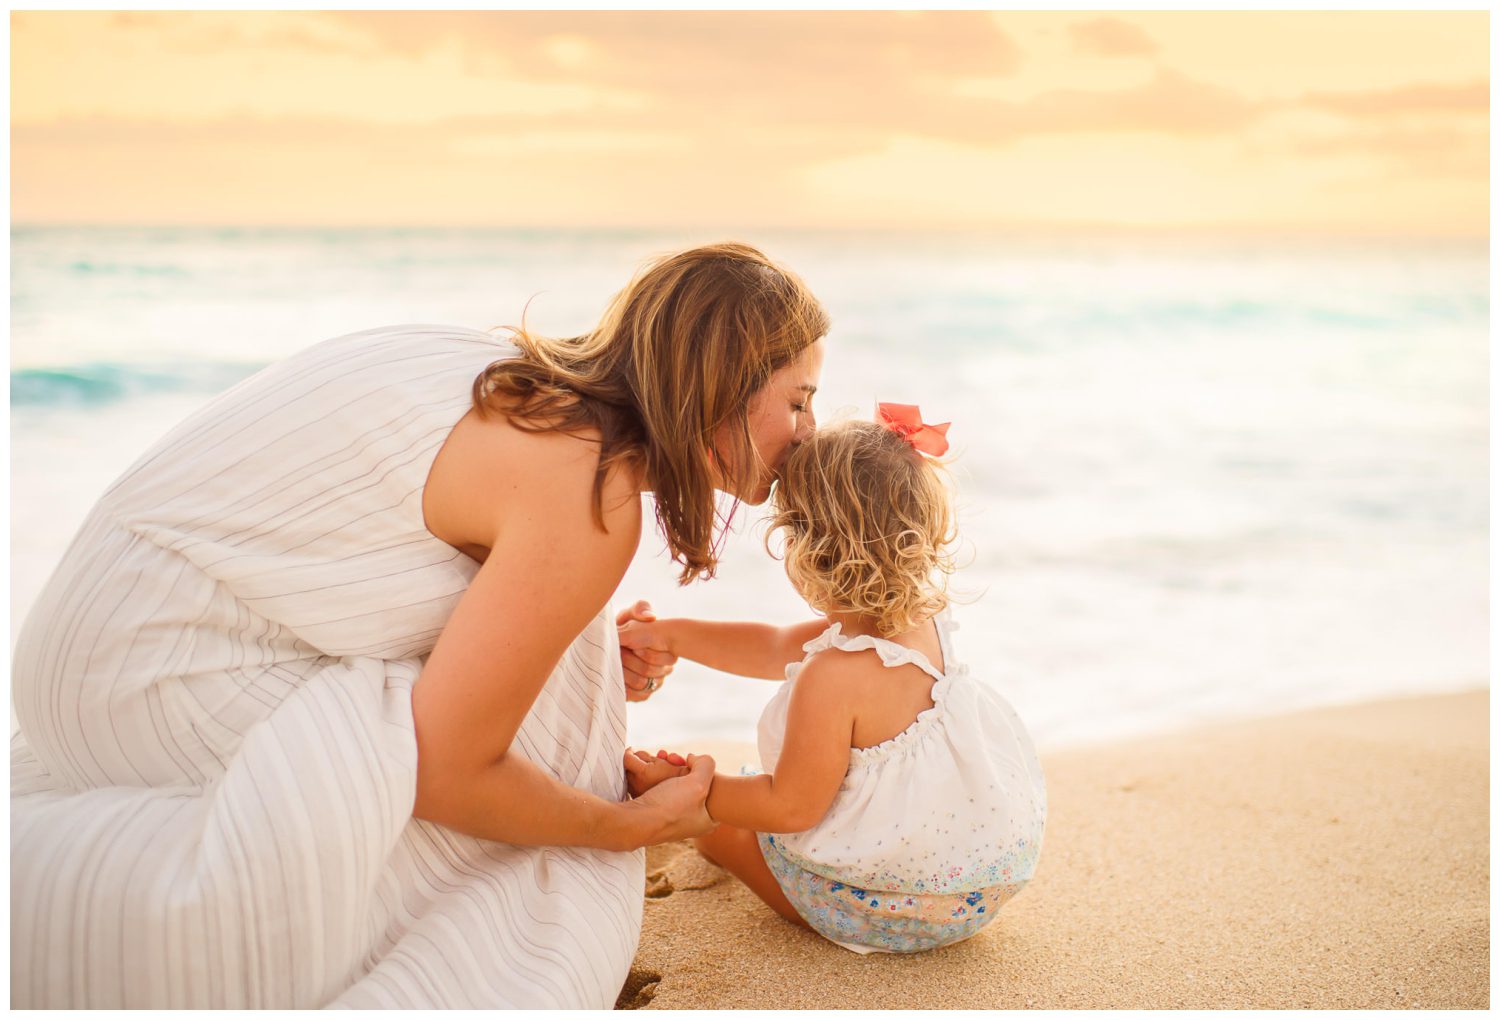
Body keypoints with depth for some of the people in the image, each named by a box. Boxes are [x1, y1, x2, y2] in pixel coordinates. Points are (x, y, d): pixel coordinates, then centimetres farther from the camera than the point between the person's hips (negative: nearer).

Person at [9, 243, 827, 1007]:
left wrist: (585, 661, 6)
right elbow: (446, 772, -19)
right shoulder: (594, 489, -22)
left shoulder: (529, 383, 5)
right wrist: (639, 824, -2)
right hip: (165, 683, -9)